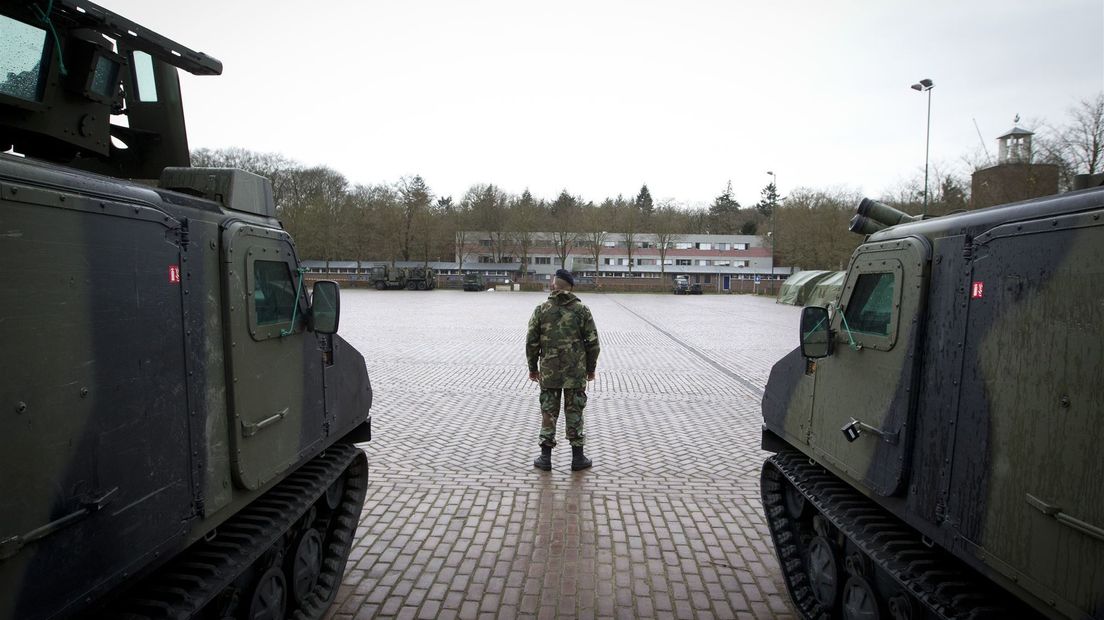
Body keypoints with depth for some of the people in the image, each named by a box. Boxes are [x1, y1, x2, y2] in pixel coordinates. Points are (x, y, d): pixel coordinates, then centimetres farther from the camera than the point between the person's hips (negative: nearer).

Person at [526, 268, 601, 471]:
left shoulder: (541, 310, -2)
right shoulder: (582, 310, -3)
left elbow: (531, 342, -1)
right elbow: (592, 342, -2)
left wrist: (533, 367, 10)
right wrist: (591, 368, 9)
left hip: (548, 372, 0)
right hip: (576, 372, 0)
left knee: (548, 413, 9)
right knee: (575, 414, 8)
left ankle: (545, 458, 14)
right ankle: (577, 458, 15)